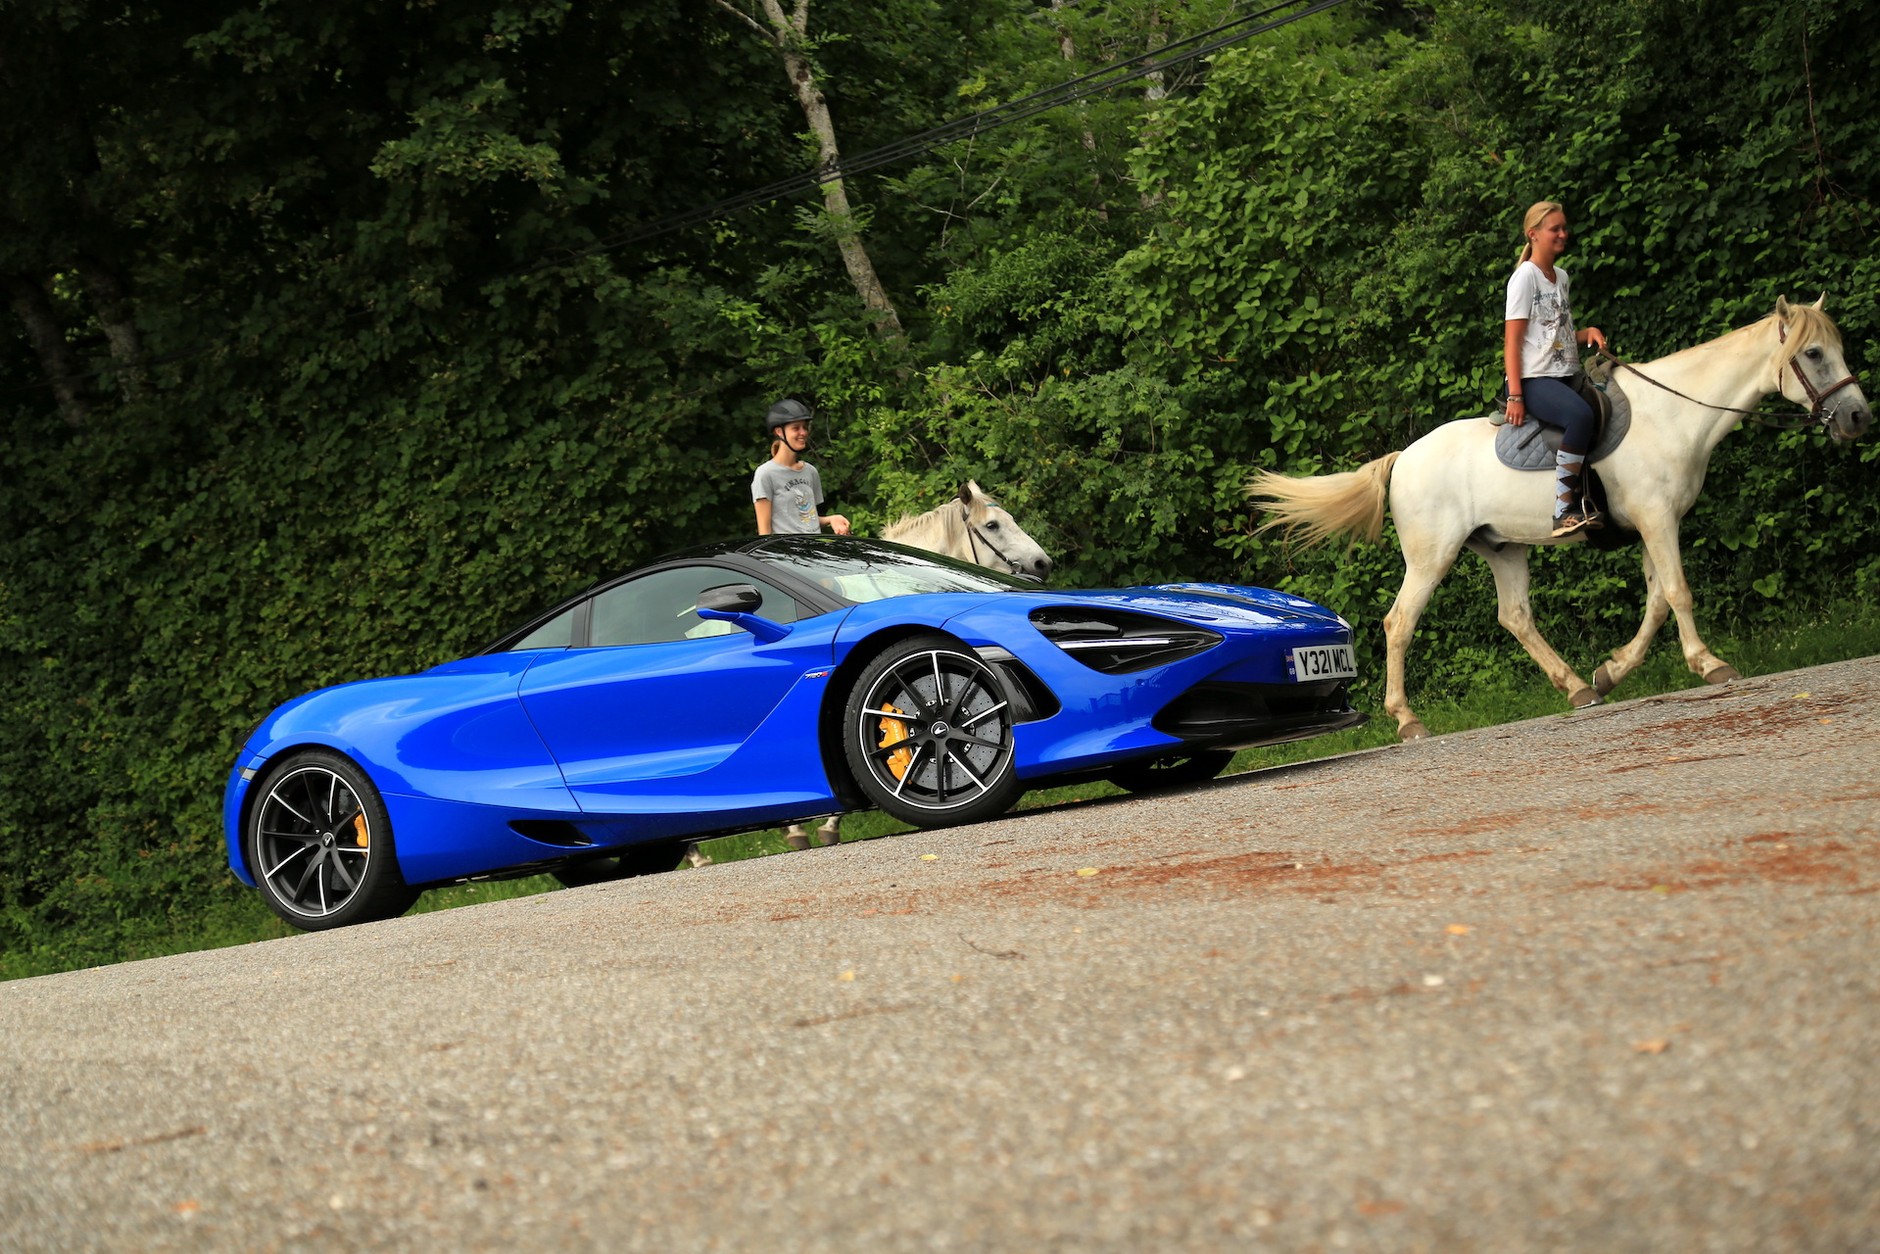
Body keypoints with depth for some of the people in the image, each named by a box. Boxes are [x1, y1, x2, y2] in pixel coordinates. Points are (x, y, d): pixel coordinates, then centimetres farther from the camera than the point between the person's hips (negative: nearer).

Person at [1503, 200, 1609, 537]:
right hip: (1534, 379, -9)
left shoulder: (1561, 277, 18)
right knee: (1582, 416, -35)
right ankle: (1563, 510, -35)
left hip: (1565, 377, 9)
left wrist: (1588, 332, 5)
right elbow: (1512, 340, -10)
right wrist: (1515, 396, -19)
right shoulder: (1525, 277, -5)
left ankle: (1586, 502, -5)